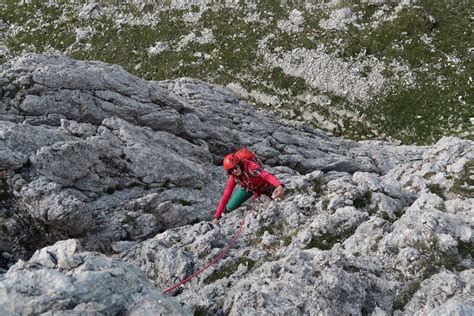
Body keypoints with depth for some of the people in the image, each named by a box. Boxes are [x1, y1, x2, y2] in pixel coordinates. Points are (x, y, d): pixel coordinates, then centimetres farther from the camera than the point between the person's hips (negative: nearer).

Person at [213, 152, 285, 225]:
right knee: (230, 208, -7)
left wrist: (279, 186, -75)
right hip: (248, 188, 2)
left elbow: (266, 175, -56)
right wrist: (217, 216, -28)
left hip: (264, 186, -2)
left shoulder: (249, 165, -41)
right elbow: (226, 196, -23)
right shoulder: (233, 178, -26)